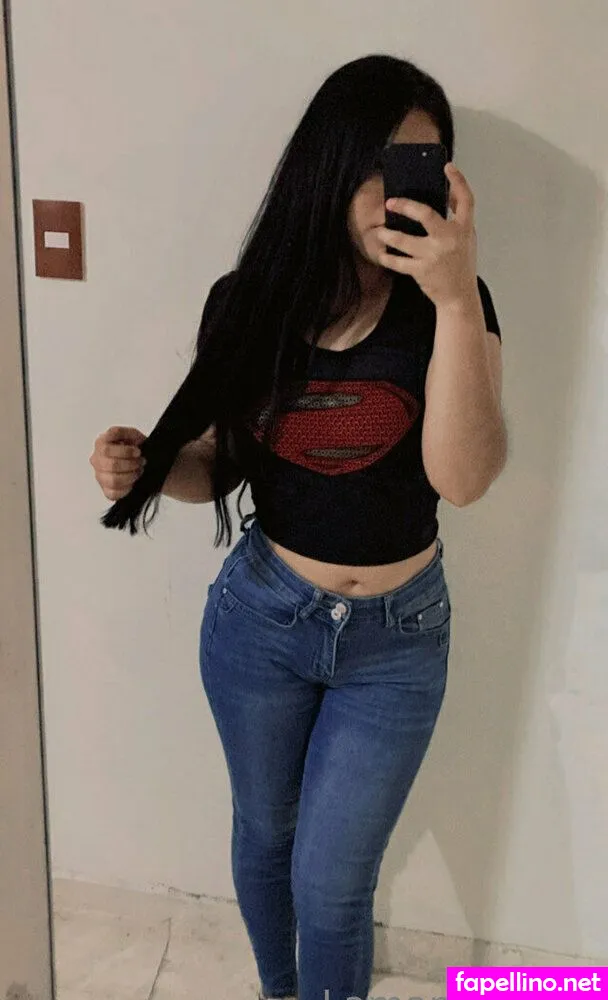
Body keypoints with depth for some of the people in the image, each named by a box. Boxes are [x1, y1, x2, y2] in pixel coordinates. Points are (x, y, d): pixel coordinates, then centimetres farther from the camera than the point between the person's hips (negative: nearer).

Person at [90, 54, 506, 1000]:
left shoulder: (450, 307, -13)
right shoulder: (248, 301, -8)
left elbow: (462, 476, -27)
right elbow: (218, 464, 3)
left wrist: (459, 298, -37)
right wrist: (147, 464, -18)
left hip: (397, 640, -2)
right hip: (260, 616, 2)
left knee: (333, 882, 8)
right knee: (263, 835, 24)